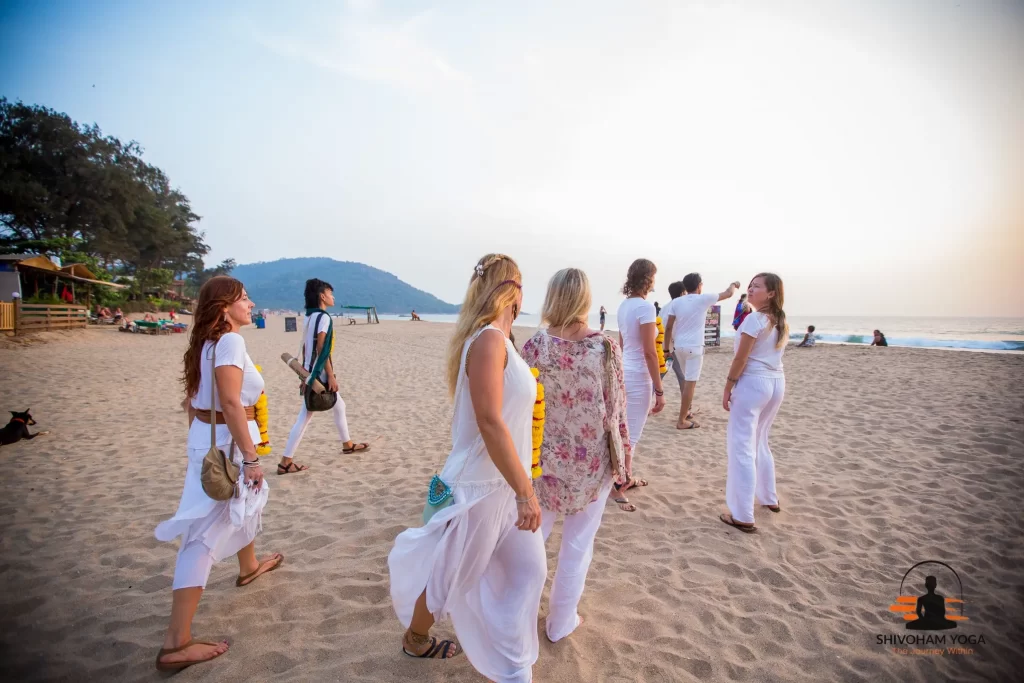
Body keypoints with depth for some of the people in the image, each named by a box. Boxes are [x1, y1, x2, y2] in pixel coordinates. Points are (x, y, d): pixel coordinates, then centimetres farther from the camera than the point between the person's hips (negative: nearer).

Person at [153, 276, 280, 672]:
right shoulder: (230, 341, -20)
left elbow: (192, 400, 14)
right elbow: (231, 404, -26)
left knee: (249, 498, 30)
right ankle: (176, 644, 1)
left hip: (206, 436, 10)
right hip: (226, 442, -10)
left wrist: (199, 441, 23)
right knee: (206, 534, -6)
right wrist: (251, 458, -22)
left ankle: (249, 567, 53)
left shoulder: (206, 342, 9)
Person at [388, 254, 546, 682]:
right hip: (480, 487, -9)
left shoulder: (498, 341, 7)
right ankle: (415, 639, 41)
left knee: (529, 570, 16)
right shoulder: (488, 339, -23)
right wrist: (525, 492, -25)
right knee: (454, 578, 13)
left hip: (502, 485, 9)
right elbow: (489, 422, -28)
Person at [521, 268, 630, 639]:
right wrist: (623, 458, 4)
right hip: (592, 462, -1)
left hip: (544, 459, 1)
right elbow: (617, 411, -9)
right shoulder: (606, 347, -13)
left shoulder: (533, 346, -12)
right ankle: (561, 622, 34)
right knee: (577, 545, 17)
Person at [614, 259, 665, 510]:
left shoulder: (624, 305, 9)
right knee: (631, 435, 0)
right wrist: (659, 390, -15)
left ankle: (625, 478, 35)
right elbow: (649, 352, -19)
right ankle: (617, 487, 7)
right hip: (638, 376, -9)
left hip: (624, 372, 9)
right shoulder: (645, 306, -17)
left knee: (626, 431, 20)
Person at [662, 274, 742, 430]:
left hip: (678, 346, 6)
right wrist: (733, 285, 31)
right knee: (690, 383, -2)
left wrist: (666, 348, 11)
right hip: (694, 347, -5)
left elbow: (668, 327, 3)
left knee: (687, 381, 21)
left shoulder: (676, 302, 5)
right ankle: (682, 421, -1)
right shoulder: (703, 299, -5)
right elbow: (728, 294, 9)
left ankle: (685, 412, 31)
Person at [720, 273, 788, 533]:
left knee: (741, 446, -4)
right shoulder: (781, 322, 10)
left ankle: (743, 516, -3)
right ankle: (769, 498, 38)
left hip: (753, 383, -9)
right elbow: (772, 354, 11)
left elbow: (740, 359, -14)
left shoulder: (754, 319, -14)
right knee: (760, 442, 24)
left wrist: (727, 388, -6)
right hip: (777, 382, 9)